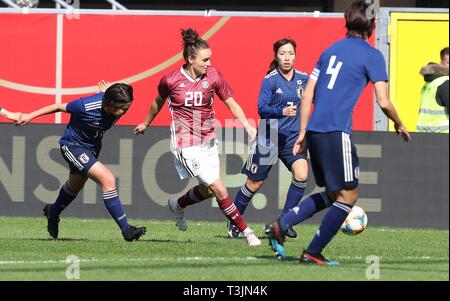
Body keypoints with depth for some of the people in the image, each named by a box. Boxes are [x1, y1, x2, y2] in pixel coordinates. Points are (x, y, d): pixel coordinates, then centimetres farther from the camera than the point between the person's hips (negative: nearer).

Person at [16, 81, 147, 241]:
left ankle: (53, 213, 57)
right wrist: (30, 116, -10)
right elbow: (60, 107, -17)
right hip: (72, 145, -8)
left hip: (92, 147, 8)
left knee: (75, 185, 29)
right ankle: (126, 230, -20)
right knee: (108, 179, -22)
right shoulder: (87, 106, -33)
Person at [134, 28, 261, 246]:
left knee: (207, 191, 14)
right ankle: (246, 232, -3)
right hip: (186, 145, -5)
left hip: (208, 142, 5)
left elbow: (231, 103, 2)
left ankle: (178, 205, 45)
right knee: (220, 190, -11)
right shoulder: (171, 80, -10)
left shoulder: (213, 76, -4)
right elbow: (158, 102, 11)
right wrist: (146, 124, 26)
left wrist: (246, 124, -14)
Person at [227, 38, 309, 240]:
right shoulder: (270, 80, -10)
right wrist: (282, 112, -32)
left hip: (292, 137, 3)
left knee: (301, 174, -21)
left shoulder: (303, 79, 2)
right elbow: (262, 108, -16)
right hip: (269, 137, -3)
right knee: (255, 184, 6)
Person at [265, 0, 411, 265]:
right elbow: (383, 102, -8)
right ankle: (313, 253, 0)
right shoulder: (372, 56, -3)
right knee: (348, 196, 2)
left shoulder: (331, 50, 17)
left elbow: (307, 95, 15)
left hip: (315, 131, 8)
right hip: (337, 133, -8)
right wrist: (400, 125, 10)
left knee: (332, 194, 18)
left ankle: (280, 227, 7)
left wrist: (303, 133, 19)